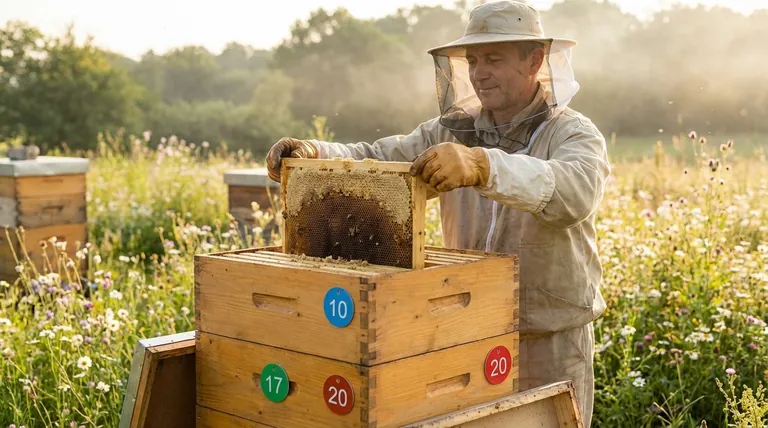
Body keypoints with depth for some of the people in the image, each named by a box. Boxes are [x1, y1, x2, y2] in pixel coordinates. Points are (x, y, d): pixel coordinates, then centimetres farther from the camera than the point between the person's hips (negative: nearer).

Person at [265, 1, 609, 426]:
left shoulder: (574, 134, -10)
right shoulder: (453, 132, 4)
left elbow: (573, 194, -32)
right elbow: (374, 160, -3)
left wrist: (482, 165, -47)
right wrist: (311, 152, -23)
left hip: (551, 344, -4)